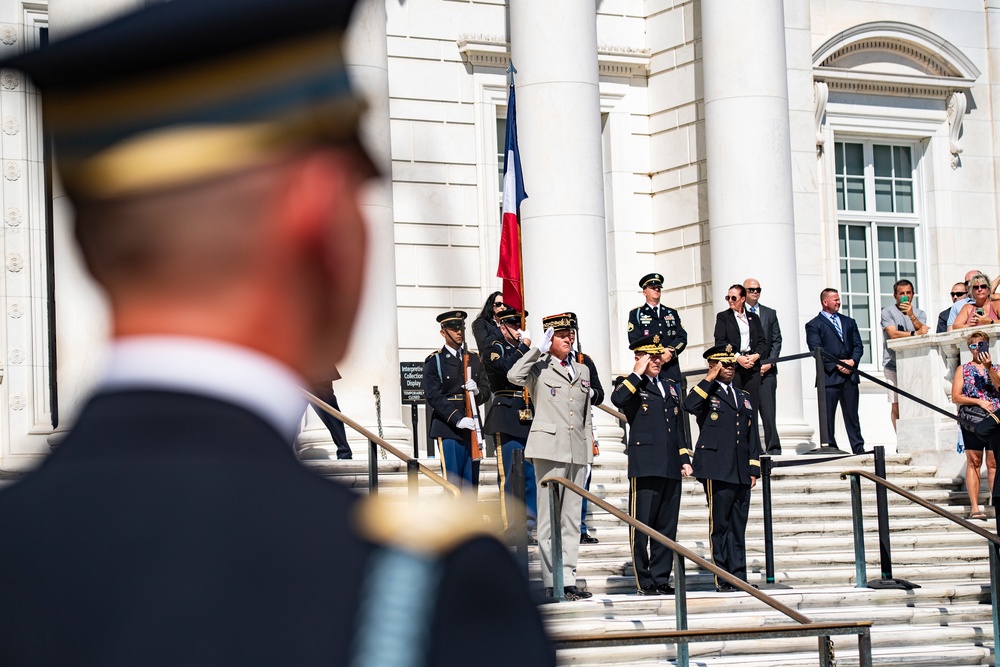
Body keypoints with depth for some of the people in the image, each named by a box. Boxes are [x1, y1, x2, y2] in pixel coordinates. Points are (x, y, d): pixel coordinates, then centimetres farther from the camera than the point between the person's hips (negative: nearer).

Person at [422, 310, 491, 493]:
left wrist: (477, 391, -10)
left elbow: (486, 390, 15)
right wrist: (458, 420, -19)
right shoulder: (434, 361, 0)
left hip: (472, 428, 5)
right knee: (453, 481, -8)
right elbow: (433, 397, -9)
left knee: (471, 483, 4)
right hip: (448, 429, -5)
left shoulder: (475, 359, 16)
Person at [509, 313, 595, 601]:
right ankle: (553, 582, -4)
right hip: (549, 449, -6)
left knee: (572, 517, 6)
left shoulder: (583, 370, 18)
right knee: (549, 517, -5)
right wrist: (540, 348, -12)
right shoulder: (539, 369, 2)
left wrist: (589, 451, 17)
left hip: (577, 451, 6)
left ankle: (568, 579, 8)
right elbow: (514, 376, -21)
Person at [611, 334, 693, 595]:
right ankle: (644, 582, -1)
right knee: (641, 525, -5)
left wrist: (685, 459, 16)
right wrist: (638, 373, -14)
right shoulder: (630, 384, 3)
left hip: (671, 467, 6)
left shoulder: (669, 389, 23)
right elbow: (618, 399, -22)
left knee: (667, 527, 7)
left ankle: (661, 579, 12)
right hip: (645, 466, -6)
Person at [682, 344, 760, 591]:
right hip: (717, 469, -5)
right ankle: (723, 580, -2)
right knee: (719, 525, -4)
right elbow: (689, 405, -20)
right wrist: (710, 378, -13)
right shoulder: (707, 394, 4)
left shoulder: (744, 397, 21)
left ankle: (739, 578, 7)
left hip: (741, 473, 5)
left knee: (738, 527, 6)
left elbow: (752, 436, 21)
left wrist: (753, 469, 12)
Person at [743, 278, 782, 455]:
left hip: (766, 369, 2)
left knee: (769, 412, -4)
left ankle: (773, 449, -4)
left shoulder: (770, 313, 15)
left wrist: (770, 362, -2)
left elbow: (776, 341, 11)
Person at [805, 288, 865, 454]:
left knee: (852, 414, 5)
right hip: (829, 376, -4)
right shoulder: (813, 325, 3)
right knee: (827, 415, -4)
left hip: (850, 376, 4)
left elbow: (858, 345, 14)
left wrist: (852, 361, -6)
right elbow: (817, 350, -7)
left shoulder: (849, 322, 20)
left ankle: (858, 448, 5)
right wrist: (837, 365, -14)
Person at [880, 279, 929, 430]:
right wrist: (914, 334, -17)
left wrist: (911, 316, -14)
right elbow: (893, 334, -9)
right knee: (896, 406, -5)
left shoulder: (920, 313, 16)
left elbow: (923, 331, -1)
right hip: (894, 365, -2)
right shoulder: (888, 312, 5)